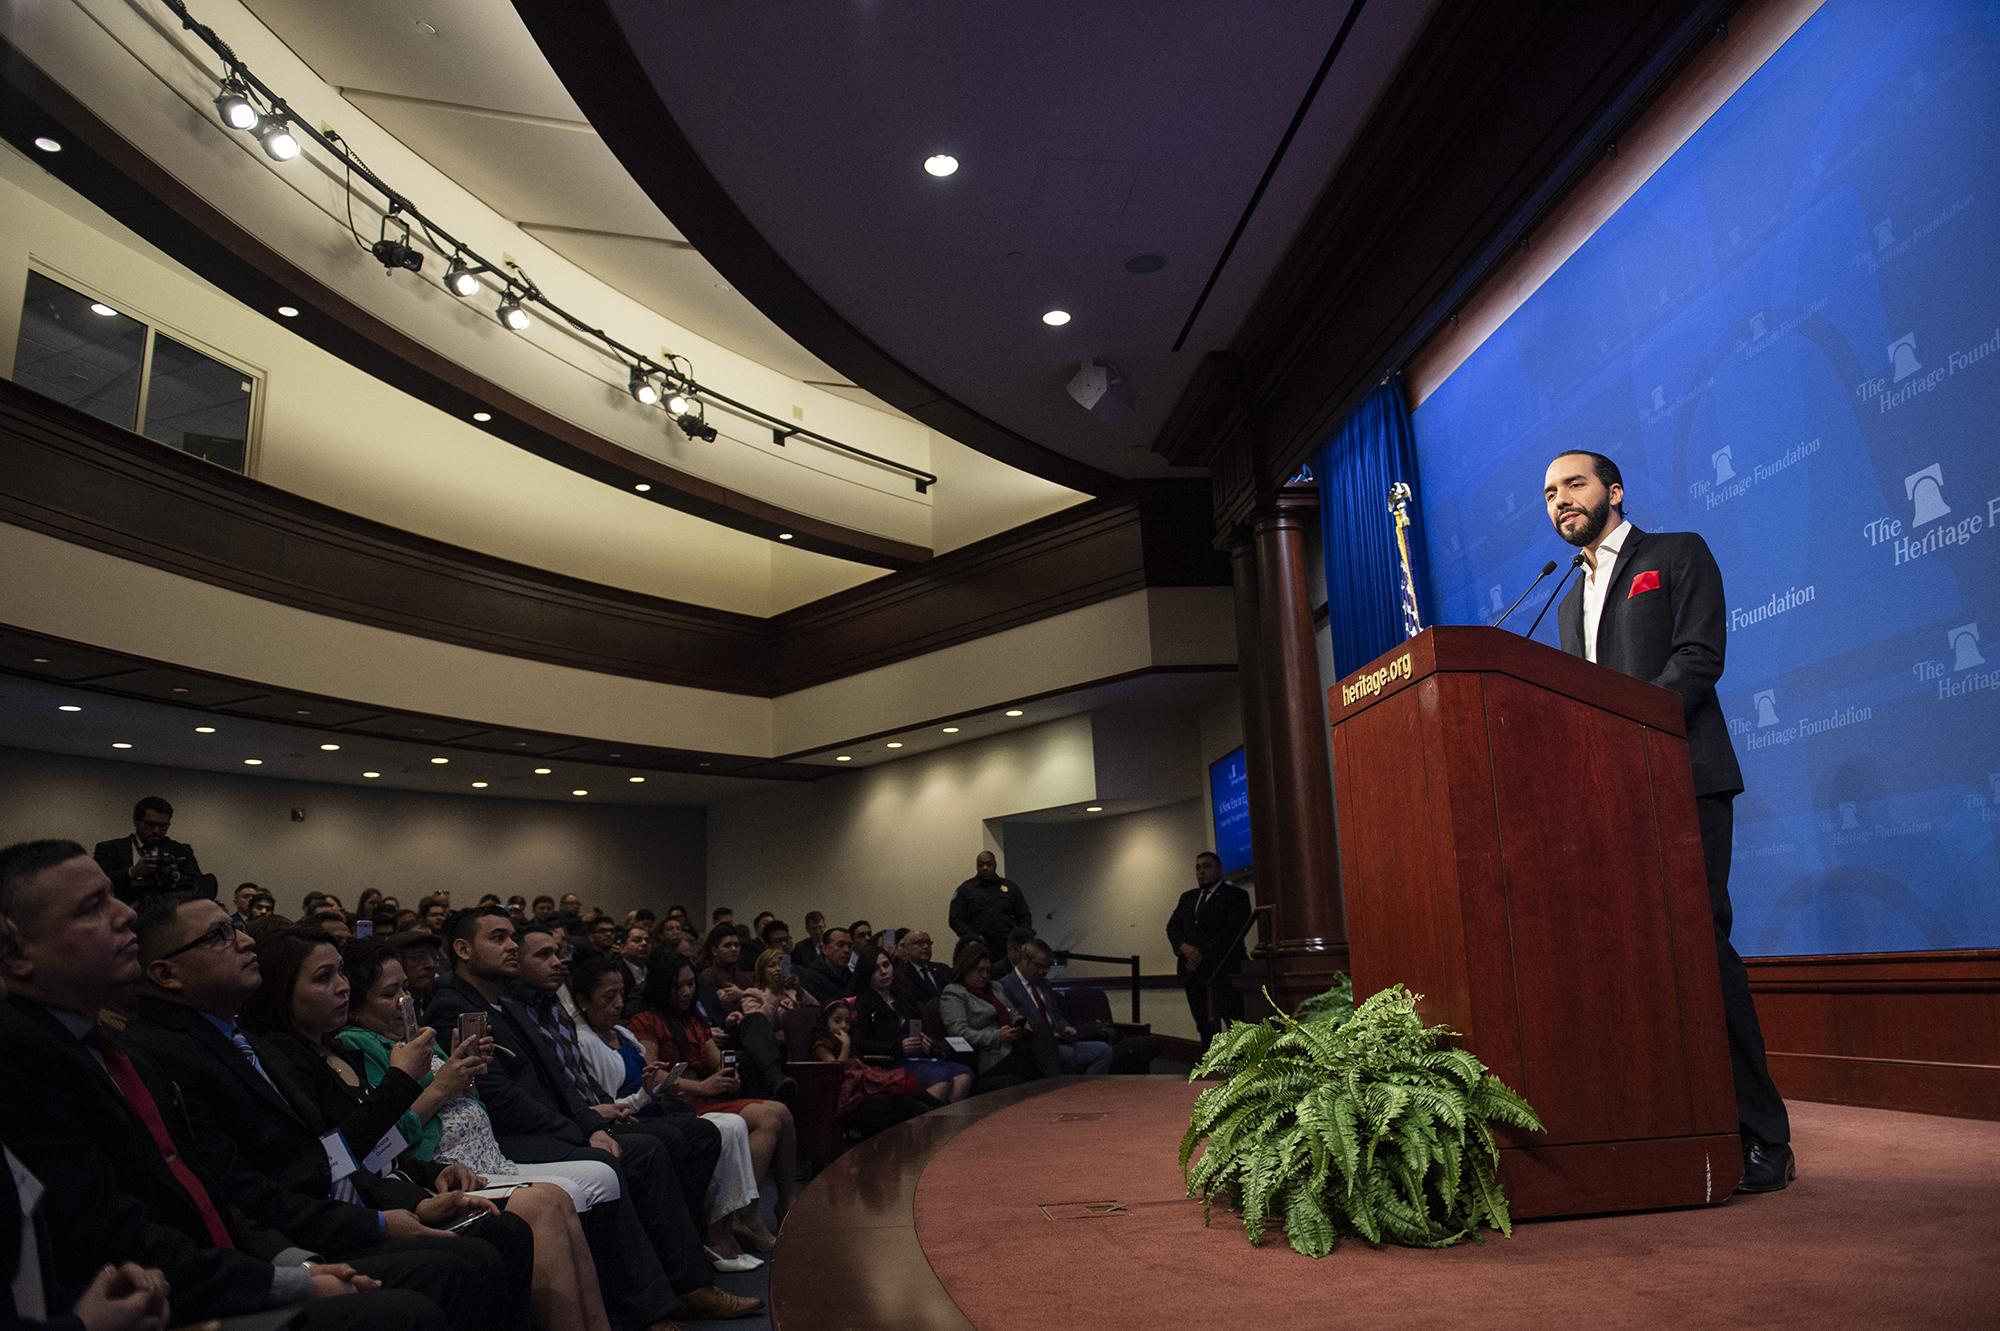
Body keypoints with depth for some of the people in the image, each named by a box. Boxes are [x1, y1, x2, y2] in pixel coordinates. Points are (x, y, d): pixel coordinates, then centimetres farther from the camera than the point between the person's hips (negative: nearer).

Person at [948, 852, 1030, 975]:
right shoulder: (966, 889, 8)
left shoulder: (1011, 887, 15)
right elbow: (955, 919, 2)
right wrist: (972, 937, -12)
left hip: (1007, 950, 2)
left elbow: (1025, 917, 16)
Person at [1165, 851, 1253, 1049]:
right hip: (1193, 972, 5)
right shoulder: (1187, 897, 20)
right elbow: (1172, 926, 12)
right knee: (1206, 1027, 6)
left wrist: (1202, 954, -15)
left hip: (1223, 972, -5)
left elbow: (1232, 931, -10)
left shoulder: (1236, 895, 1)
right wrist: (1184, 947, -9)